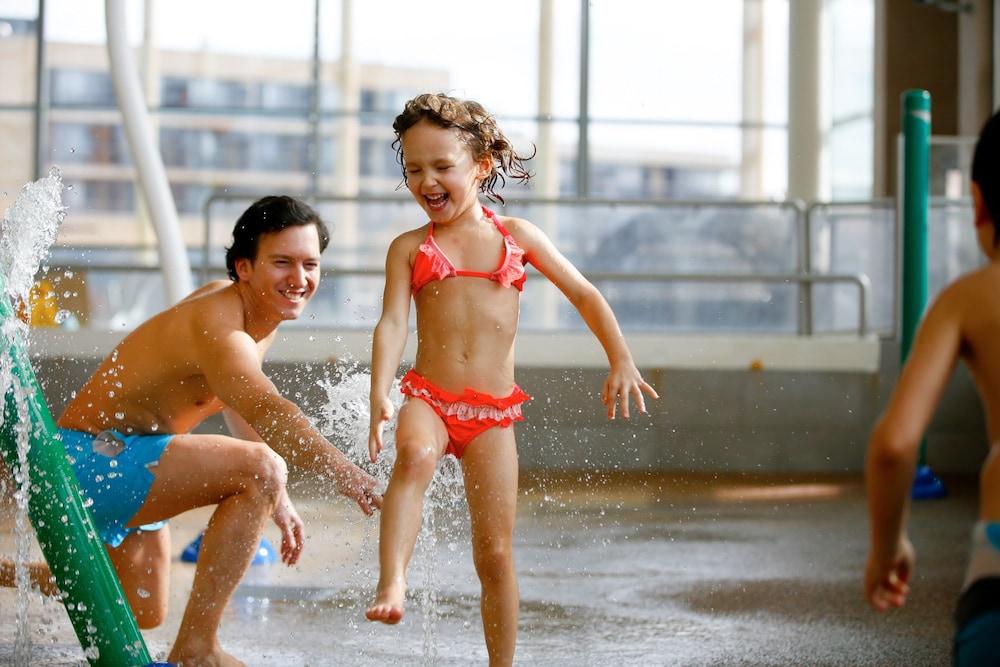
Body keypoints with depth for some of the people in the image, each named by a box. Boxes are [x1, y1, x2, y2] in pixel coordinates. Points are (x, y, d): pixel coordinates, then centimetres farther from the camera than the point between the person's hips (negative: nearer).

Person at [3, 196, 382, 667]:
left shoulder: (261, 315, 4)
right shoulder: (217, 327, -28)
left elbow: (242, 408, 19)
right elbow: (270, 414, -45)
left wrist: (276, 500, 17)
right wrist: (344, 474, -57)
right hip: (89, 460, -11)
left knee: (144, 613, 28)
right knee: (260, 468, -31)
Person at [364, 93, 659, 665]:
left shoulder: (516, 235, 9)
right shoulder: (409, 248, 6)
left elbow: (584, 295, 15)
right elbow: (392, 323, -5)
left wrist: (622, 361, 7)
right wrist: (380, 395, -20)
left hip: (493, 412, 1)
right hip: (428, 398, -1)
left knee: (496, 553, 1)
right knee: (415, 455, -38)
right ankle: (392, 583, -46)